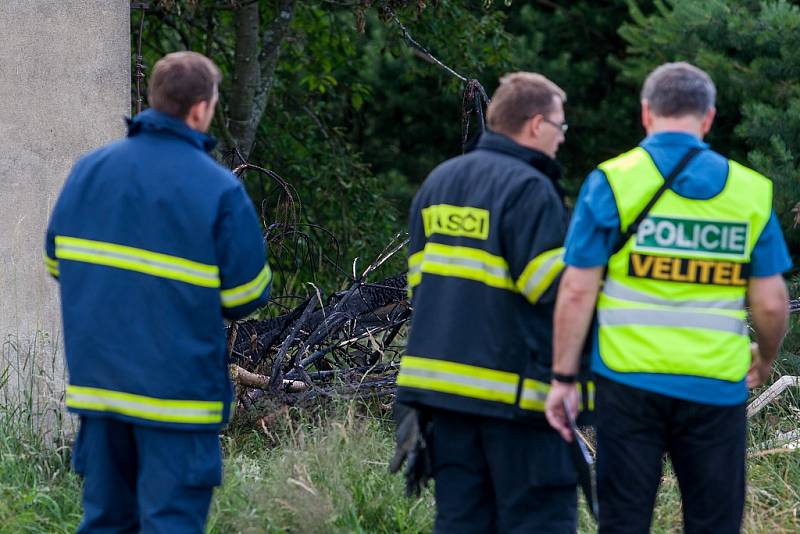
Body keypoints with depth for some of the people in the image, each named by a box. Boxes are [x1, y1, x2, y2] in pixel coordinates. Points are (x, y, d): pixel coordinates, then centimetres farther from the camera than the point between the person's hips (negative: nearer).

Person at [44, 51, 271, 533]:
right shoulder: (219, 190, -13)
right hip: (179, 392, -5)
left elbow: (56, 263, 12)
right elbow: (246, 296, -11)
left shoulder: (89, 169, 2)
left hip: (97, 380, 5)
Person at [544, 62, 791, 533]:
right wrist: (765, 361, 21)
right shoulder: (751, 192, 3)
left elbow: (577, 291, -7)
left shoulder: (612, 183, -3)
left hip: (630, 383, -1)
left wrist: (563, 378, 0)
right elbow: (771, 302, 2)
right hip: (716, 388, 1)